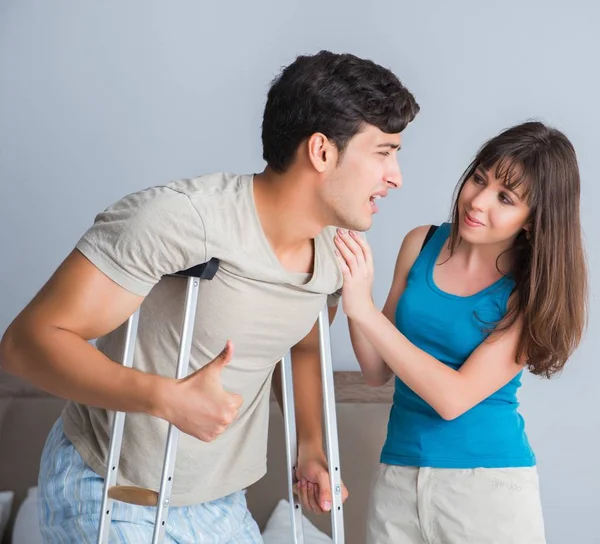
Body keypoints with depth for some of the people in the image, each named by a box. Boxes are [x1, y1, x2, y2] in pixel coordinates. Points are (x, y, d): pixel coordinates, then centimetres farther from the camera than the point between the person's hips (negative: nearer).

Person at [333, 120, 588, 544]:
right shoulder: (421, 244, -1)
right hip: (398, 476, 3)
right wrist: (353, 293, -13)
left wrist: (365, 308, -23)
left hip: (488, 483, -3)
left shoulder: (534, 291, -11)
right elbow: (378, 373, 3)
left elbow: (454, 398, -20)